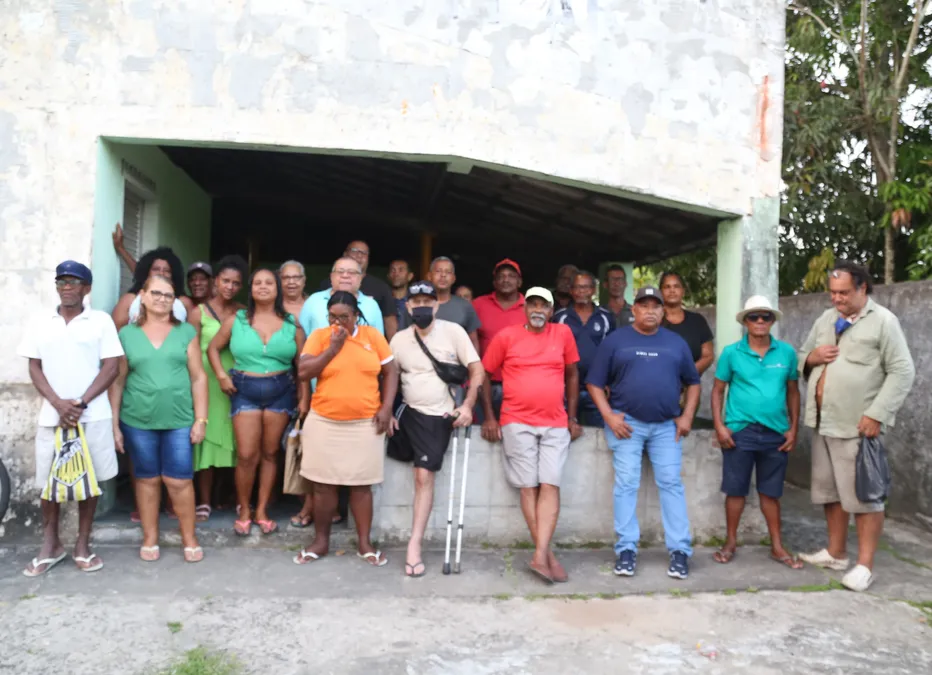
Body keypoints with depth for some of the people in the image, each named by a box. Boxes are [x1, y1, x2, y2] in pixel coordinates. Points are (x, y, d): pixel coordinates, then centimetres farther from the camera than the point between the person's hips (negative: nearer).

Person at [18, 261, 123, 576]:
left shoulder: (101, 320, 1)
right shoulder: (41, 323, 8)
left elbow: (111, 367, -3)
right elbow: (34, 367, 6)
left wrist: (81, 403, -12)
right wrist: (58, 403, -9)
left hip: (92, 416, -2)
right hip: (51, 415, 2)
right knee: (48, 482, 8)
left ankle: (82, 545, 18)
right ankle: (50, 545, 24)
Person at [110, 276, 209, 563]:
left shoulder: (186, 332, 4)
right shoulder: (127, 334, 5)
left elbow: (198, 377, 3)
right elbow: (118, 381, 6)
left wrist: (200, 418, -2)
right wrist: (114, 423, 3)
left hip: (179, 420, -1)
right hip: (138, 421, 1)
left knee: (179, 481, 0)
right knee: (147, 479, 10)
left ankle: (189, 538, 15)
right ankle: (150, 538, 24)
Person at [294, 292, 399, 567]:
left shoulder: (373, 336, 1)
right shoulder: (319, 336, -1)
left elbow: (390, 371, 5)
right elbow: (303, 372, -10)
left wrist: (386, 407, -4)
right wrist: (333, 348, -15)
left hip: (365, 423, 0)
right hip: (324, 422, 0)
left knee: (362, 484, 7)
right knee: (323, 484, 9)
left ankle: (364, 543, 19)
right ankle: (321, 541, 24)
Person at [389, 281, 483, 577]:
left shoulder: (453, 331, -8)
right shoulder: (399, 339, 3)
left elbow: (477, 369, -8)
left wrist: (467, 405, -18)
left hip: (438, 416, -5)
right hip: (407, 411, 5)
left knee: (423, 476, -9)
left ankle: (414, 546, -5)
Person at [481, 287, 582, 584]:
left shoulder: (563, 333, 6)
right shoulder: (506, 336, 1)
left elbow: (572, 375, 15)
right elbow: (484, 374, 7)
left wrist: (572, 418, 11)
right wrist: (489, 417, 2)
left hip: (555, 425, 1)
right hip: (517, 423, -1)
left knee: (550, 486, -8)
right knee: (529, 487, -1)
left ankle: (540, 555, -9)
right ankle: (549, 555, 6)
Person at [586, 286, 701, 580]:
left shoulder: (676, 342, 11)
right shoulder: (615, 340, 2)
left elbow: (693, 382, 16)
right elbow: (595, 383, 1)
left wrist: (687, 416, 3)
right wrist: (609, 416, -9)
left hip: (666, 426, 2)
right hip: (627, 423, -2)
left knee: (671, 484, 0)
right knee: (626, 485, -2)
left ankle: (679, 550, 6)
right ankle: (626, 549, 5)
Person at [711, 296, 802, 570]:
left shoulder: (787, 352, 3)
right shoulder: (732, 353, -3)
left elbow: (793, 391, 9)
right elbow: (718, 390, 1)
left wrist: (794, 428, 4)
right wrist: (719, 426, -6)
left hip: (775, 433, 2)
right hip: (739, 431, -1)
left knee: (771, 491, 12)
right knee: (735, 489, 7)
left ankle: (777, 547, 24)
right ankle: (731, 543, 21)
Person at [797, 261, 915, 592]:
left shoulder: (883, 321, -6)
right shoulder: (825, 320, 13)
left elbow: (902, 371, -11)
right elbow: (801, 358, 21)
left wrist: (876, 414, -18)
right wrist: (811, 358, -4)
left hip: (858, 426, -7)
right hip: (822, 423, 7)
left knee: (863, 495, -1)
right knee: (830, 491, 15)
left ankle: (865, 566, 7)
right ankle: (836, 553, 29)